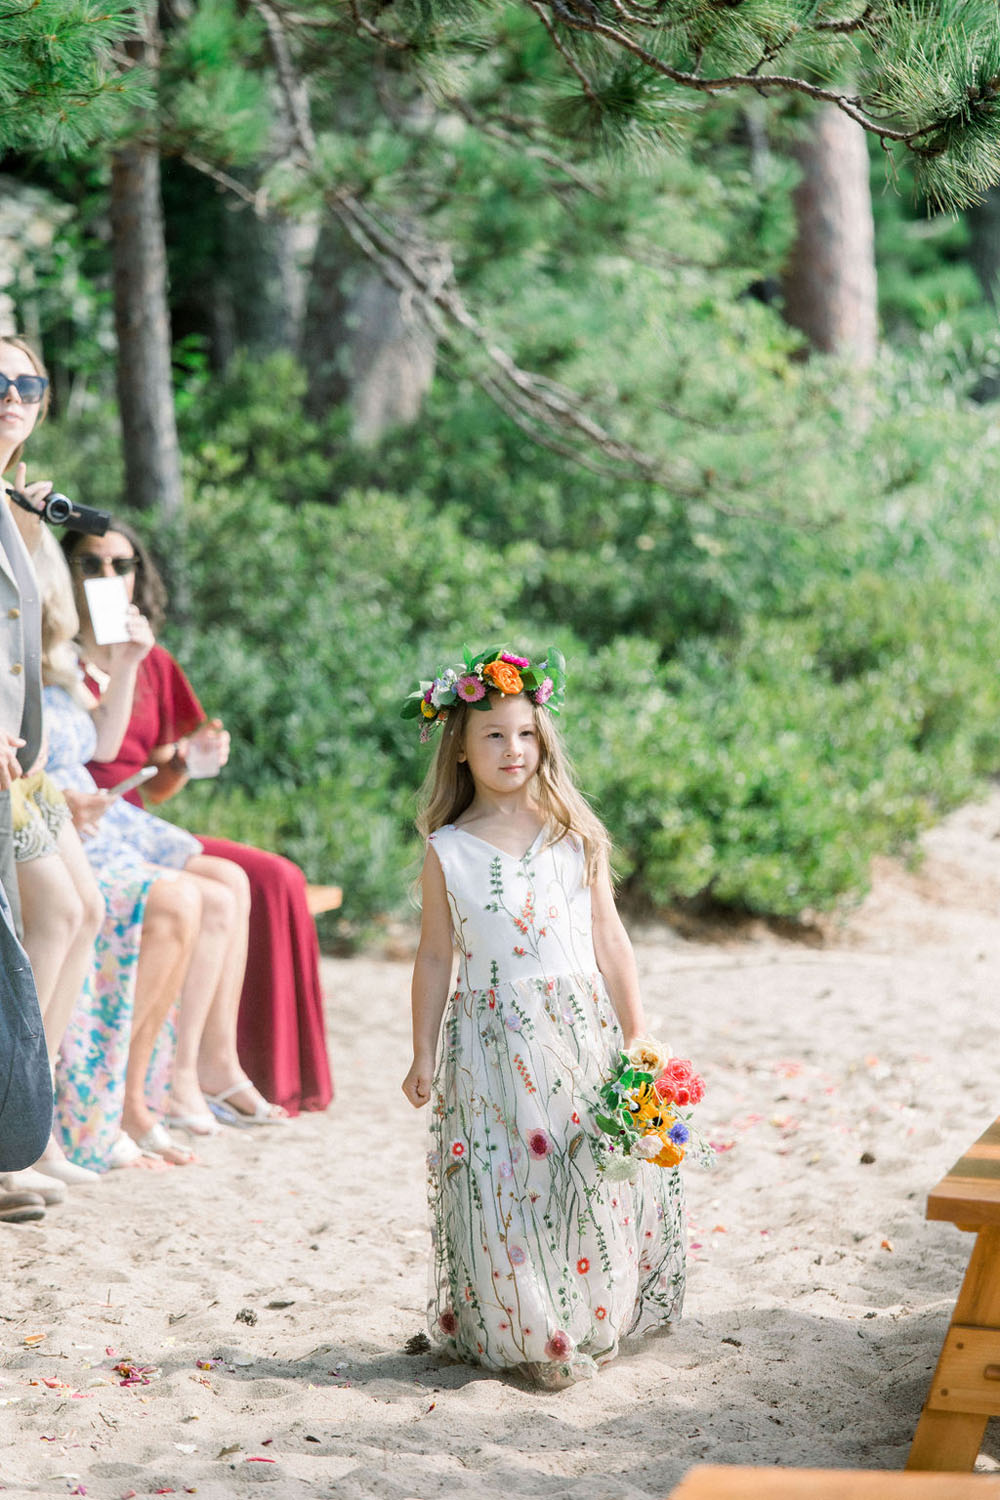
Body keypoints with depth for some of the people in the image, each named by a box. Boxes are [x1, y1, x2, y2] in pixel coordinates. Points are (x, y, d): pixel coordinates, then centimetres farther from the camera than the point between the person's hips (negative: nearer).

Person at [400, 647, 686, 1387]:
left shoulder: (573, 834, 4)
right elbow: (436, 956, 6)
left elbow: (608, 937, 6)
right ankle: (519, 1334, 12)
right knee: (502, 1185, -2)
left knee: (592, 1178, 2)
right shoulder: (448, 851, 0)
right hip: (492, 1041, -1)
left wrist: (635, 1037, 4)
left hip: (580, 1029, 1)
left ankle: (588, 1323, 19)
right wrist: (424, 1054, 6)